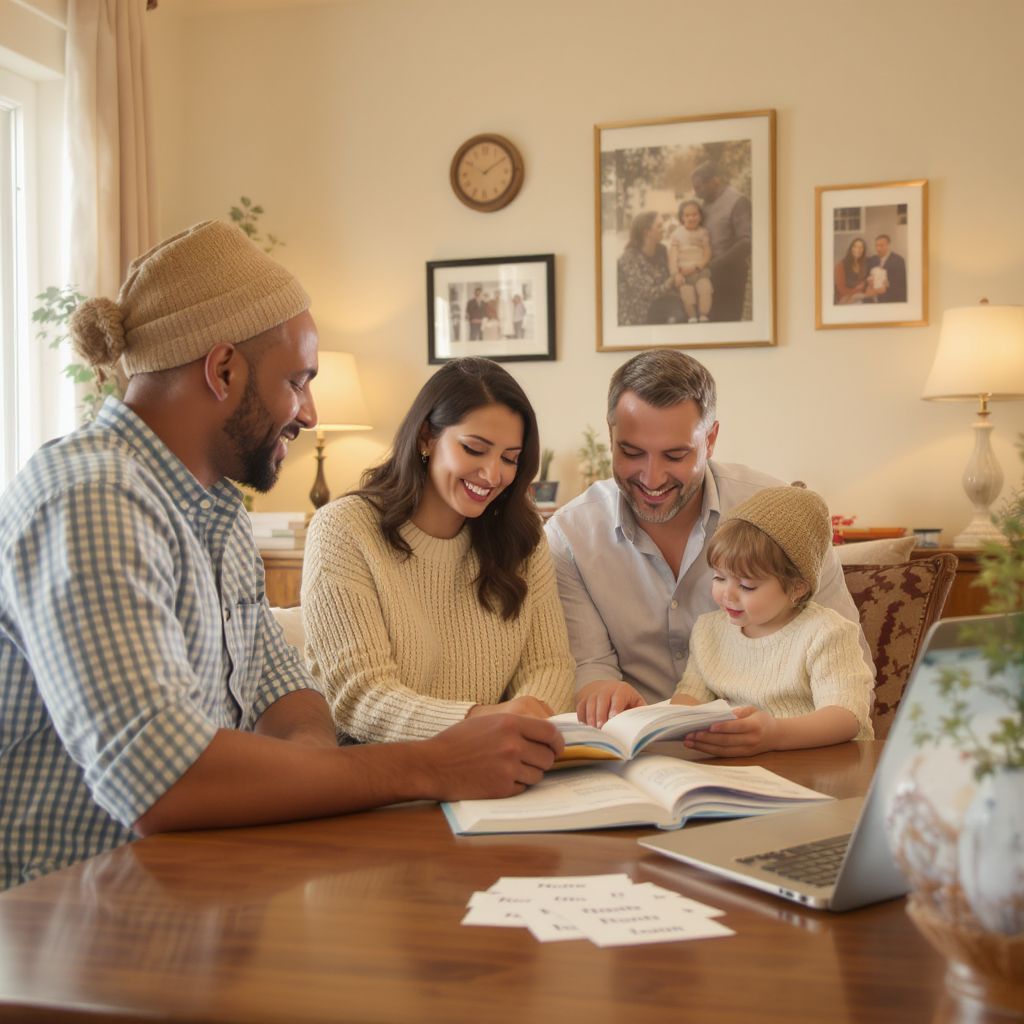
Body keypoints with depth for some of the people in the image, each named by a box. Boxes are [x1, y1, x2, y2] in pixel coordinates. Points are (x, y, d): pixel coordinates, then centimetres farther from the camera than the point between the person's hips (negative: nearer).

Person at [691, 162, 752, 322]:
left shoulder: (738, 202, -9)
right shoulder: (707, 204, 13)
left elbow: (746, 242, -18)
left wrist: (715, 265, -21)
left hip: (729, 276, -7)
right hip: (710, 275, 7)